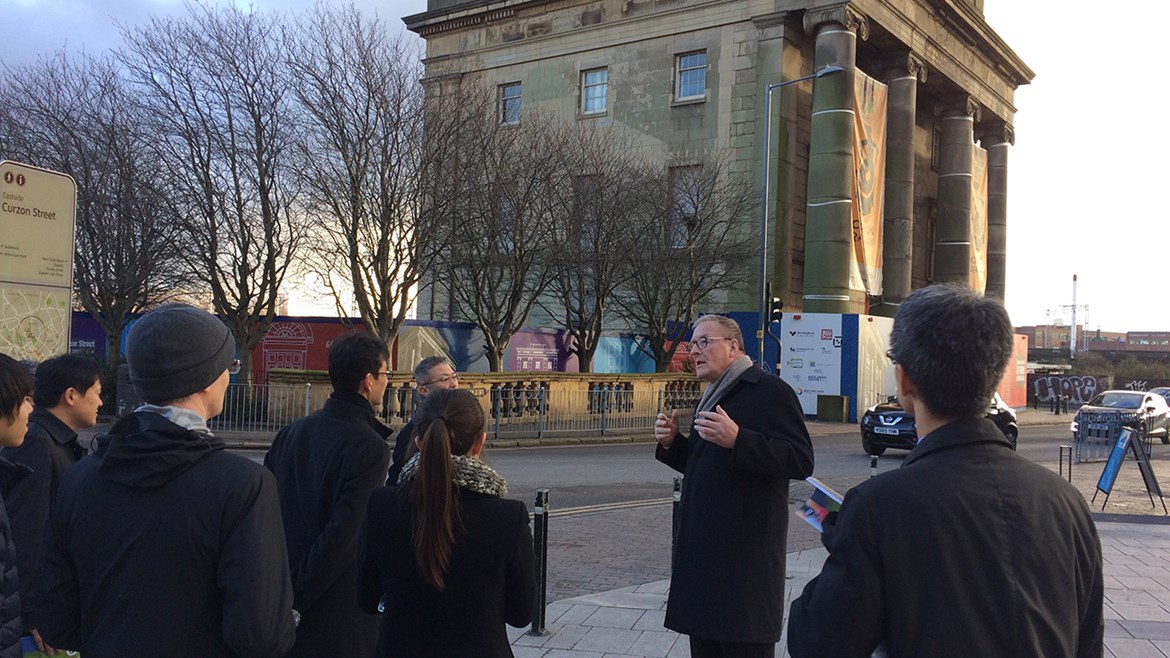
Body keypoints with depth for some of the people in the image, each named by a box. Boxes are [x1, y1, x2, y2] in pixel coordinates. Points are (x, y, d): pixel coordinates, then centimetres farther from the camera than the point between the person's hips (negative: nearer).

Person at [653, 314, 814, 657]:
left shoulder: (770, 390, -10)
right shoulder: (712, 397, 19)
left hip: (746, 552, -9)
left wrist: (737, 439, -31)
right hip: (702, 548, 9)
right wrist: (671, 443, 6)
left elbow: (801, 460, -20)